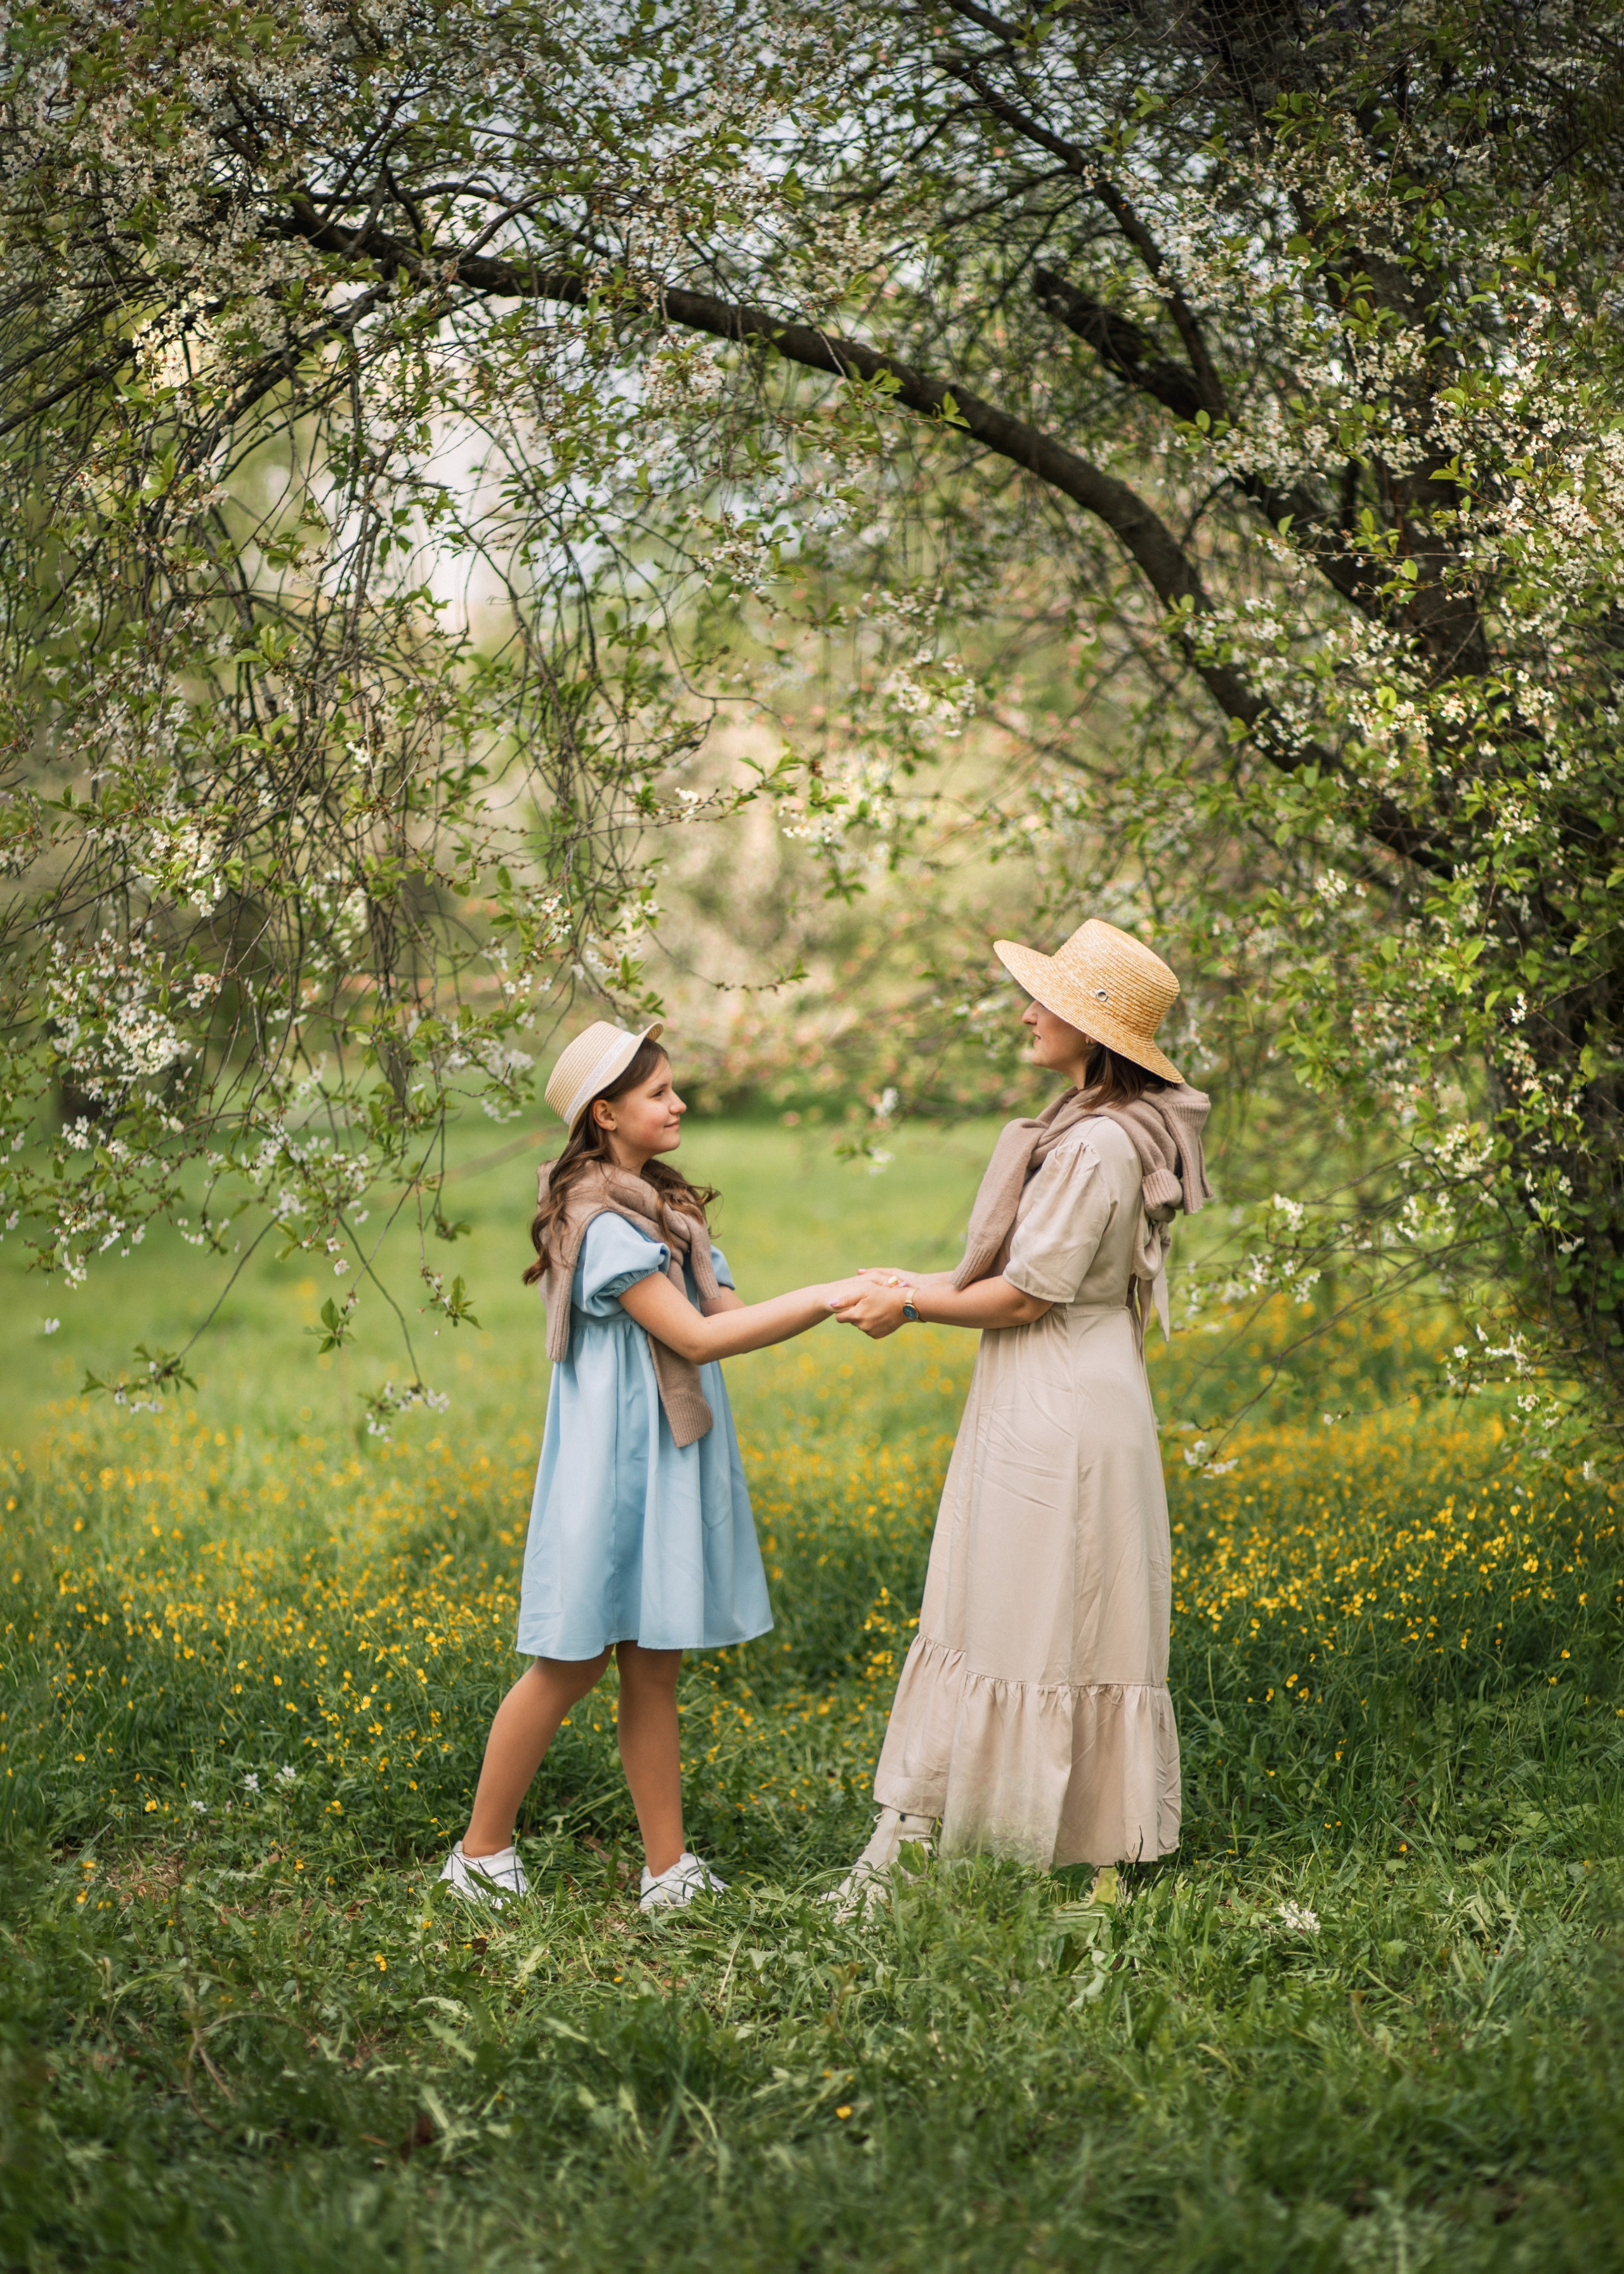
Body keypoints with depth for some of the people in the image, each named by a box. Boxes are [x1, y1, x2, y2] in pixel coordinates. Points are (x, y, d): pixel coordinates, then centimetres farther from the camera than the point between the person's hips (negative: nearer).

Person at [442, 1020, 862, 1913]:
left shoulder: (663, 1206, 15)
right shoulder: (605, 1223, -15)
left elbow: (730, 1311, 8)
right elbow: (697, 1336, -20)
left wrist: (834, 1299, -5)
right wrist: (825, 1298, -18)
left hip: (669, 1465, 8)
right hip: (614, 1465, -8)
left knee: (651, 1668, 9)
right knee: (573, 1662, 0)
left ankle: (668, 1870, 11)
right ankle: (481, 1854, 13)